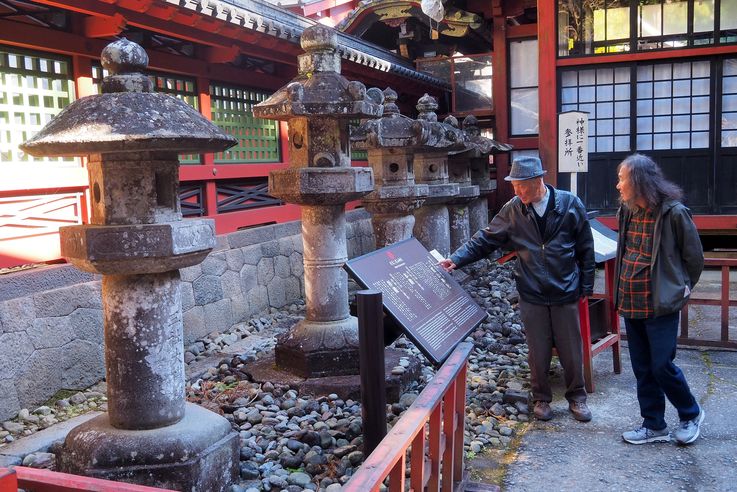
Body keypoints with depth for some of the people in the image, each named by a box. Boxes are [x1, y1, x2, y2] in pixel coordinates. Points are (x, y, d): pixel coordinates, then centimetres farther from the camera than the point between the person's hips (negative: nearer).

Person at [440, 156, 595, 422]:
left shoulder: (570, 205, -9)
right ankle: (541, 398, 31)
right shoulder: (513, 210, -5)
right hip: (531, 295, 1)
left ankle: (577, 397, 32)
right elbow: (485, 239, -2)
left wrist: (586, 286, 1)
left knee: (571, 350, 11)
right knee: (538, 351, 11)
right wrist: (457, 258, -14)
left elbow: (585, 248, -1)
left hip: (566, 293, -1)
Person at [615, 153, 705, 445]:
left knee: (662, 366, -1)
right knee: (642, 369, 12)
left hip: (661, 306, -6)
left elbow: (694, 256, -2)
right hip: (631, 304, 6)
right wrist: (623, 290, 14)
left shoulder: (673, 212, -13)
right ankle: (654, 426, 25)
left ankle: (691, 414, 25)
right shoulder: (627, 211, 5)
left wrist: (681, 288, 7)